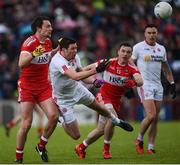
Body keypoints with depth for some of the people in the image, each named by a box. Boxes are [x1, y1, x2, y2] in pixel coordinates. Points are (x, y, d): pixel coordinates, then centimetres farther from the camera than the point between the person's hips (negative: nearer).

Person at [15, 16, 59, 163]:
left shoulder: (48, 42, 7)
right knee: (26, 124, -9)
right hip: (27, 87, -6)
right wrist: (35, 53, -41)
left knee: (54, 116, -12)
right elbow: (21, 64, -29)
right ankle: (18, 158, 6)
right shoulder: (29, 43, -16)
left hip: (44, 87, 6)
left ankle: (41, 146, 12)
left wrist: (57, 49, 17)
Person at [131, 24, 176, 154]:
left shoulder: (161, 49, 13)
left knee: (155, 119, 2)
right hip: (144, 84, -5)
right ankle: (139, 140, 4)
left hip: (158, 85, 6)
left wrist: (172, 83, 16)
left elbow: (166, 68, 22)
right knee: (151, 115, -17)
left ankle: (151, 147, 7)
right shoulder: (138, 47, -3)